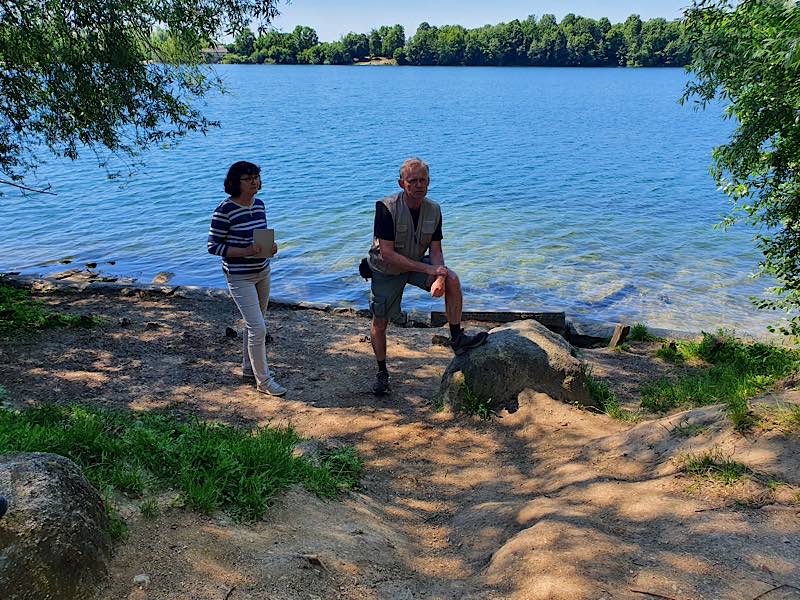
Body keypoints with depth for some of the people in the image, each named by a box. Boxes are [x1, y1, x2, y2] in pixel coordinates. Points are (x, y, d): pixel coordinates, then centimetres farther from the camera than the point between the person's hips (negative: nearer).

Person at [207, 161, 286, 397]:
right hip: (239, 277, -7)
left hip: (262, 271, 7)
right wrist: (245, 252, -25)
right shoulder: (225, 210, -18)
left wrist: (270, 246, -6)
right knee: (258, 328, -8)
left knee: (253, 324, 18)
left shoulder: (259, 205, 3)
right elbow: (213, 246, -14)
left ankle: (249, 370, 35)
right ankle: (263, 381, 6)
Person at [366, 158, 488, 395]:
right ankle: (381, 372, 25)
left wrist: (439, 278, -30)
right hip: (386, 271, -3)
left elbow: (435, 250, -9)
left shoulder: (433, 210, -10)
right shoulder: (386, 208, -26)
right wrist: (429, 269, -32)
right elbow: (387, 254, -30)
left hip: (417, 264, 3)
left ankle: (457, 339, -9)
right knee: (380, 322, 2)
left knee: (452, 280, -21)